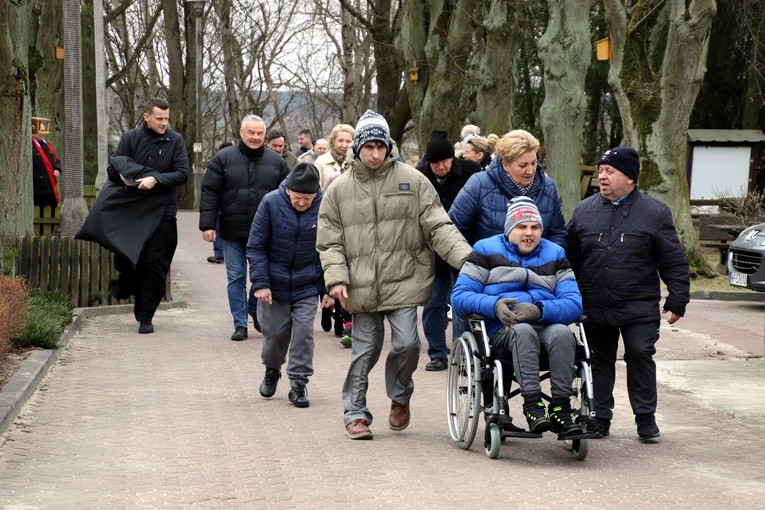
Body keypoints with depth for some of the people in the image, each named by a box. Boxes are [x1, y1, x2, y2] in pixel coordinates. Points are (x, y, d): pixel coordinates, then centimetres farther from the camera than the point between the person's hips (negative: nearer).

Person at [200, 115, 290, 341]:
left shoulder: (276, 161, 6)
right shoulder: (223, 159, 0)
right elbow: (209, 193, -1)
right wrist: (207, 225, -8)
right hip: (233, 233, -1)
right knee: (236, 278, 3)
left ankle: (255, 310, 31)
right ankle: (240, 324, 10)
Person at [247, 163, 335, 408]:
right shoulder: (271, 203, -14)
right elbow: (255, 246, -7)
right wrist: (260, 283, -12)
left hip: (307, 286, 0)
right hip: (274, 285, 0)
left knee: (303, 332, -6)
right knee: (275, 332, 9)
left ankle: (298, 382, 6)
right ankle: (272, 370, 36)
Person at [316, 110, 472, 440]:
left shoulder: (412, 181, 2)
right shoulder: (340, 189, 6)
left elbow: (438, 227, -1)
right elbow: (329, 242, 7)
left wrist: (466, 257, -13)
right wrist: (336, 278, -8)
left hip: (403, 282, -1)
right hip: (362, 287, 1)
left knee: (407, 343, -9)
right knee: (364, 351, 5)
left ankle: (399, 397, 20)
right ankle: (355, 413, 19)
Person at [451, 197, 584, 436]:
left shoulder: (555, 255, 18)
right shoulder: (487, 250, 13)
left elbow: (574, 304, 3)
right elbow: (459, 297, 2)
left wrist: (539, 310, -16)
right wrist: (494, 305, -16)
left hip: (546, 327, 2)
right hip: (501, 332, -2)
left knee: (562, 333, -33)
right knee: (523, 330, -37)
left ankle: (561, 408, -33)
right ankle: (532, 405, -41)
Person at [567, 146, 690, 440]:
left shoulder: (655, 213, -2)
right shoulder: (584, 210, 7)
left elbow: (674, 262, 0)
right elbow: (569, 258, 13)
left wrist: (677, 301, -4)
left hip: (639, 308, -3)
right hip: (594, 309, 3)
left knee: (640, 356, -3)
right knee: (599, 361, 10)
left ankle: (645, 418, 10)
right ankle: (599, 417, 20)